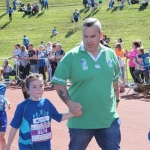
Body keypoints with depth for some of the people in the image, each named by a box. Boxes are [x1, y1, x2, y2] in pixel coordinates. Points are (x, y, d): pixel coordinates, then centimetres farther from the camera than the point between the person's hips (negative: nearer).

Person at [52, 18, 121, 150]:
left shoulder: (111, 54, 2)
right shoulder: (72, 56, -10)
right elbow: (58, 82, -6)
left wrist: (116, 99, 17)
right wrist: (70, 103, -16)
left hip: (109, 119, 3)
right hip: (81, 121, -3)